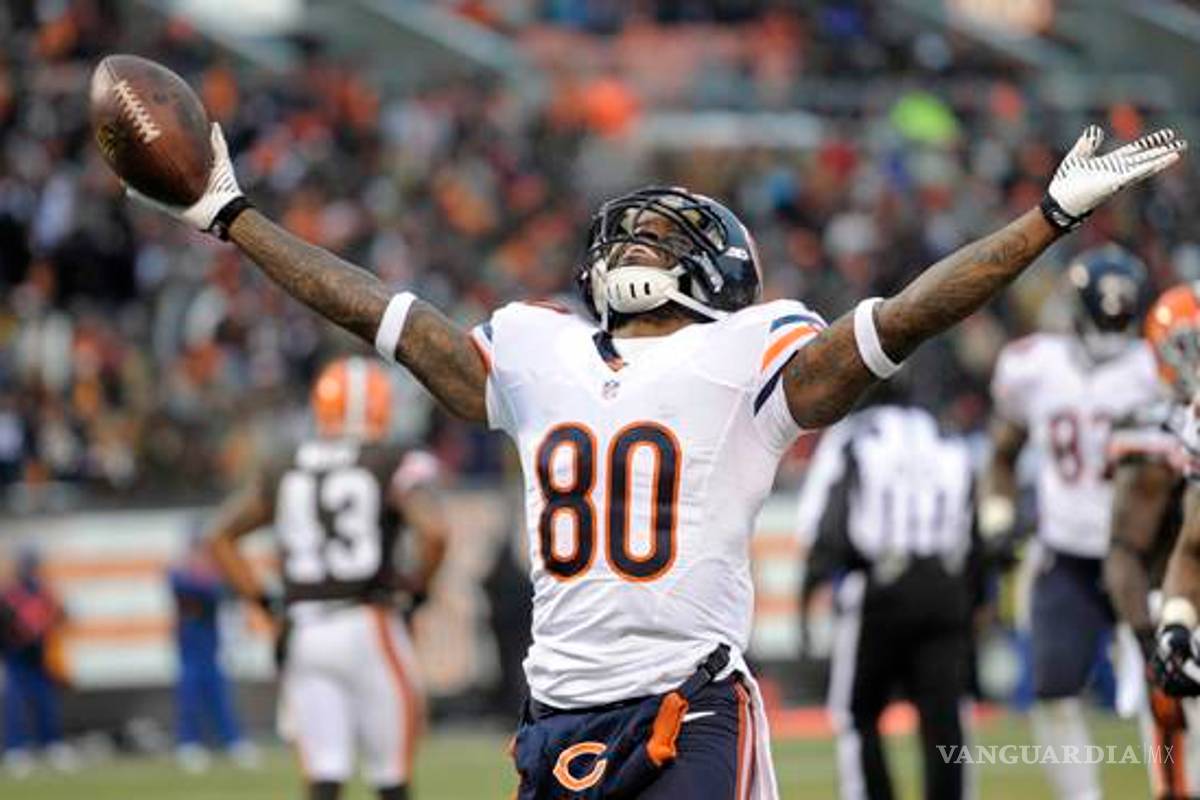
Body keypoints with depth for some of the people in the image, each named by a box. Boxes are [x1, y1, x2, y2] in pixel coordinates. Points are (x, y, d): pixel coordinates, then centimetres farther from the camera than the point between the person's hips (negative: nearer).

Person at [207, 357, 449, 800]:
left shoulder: (284, 472, 11)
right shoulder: (396, 465, -3)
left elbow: (220, 536, 14)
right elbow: (434, 531, -18)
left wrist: (263, 602, 15)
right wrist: (417, 587, 0)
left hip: (303, 631, 3)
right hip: (367, 627, -3)